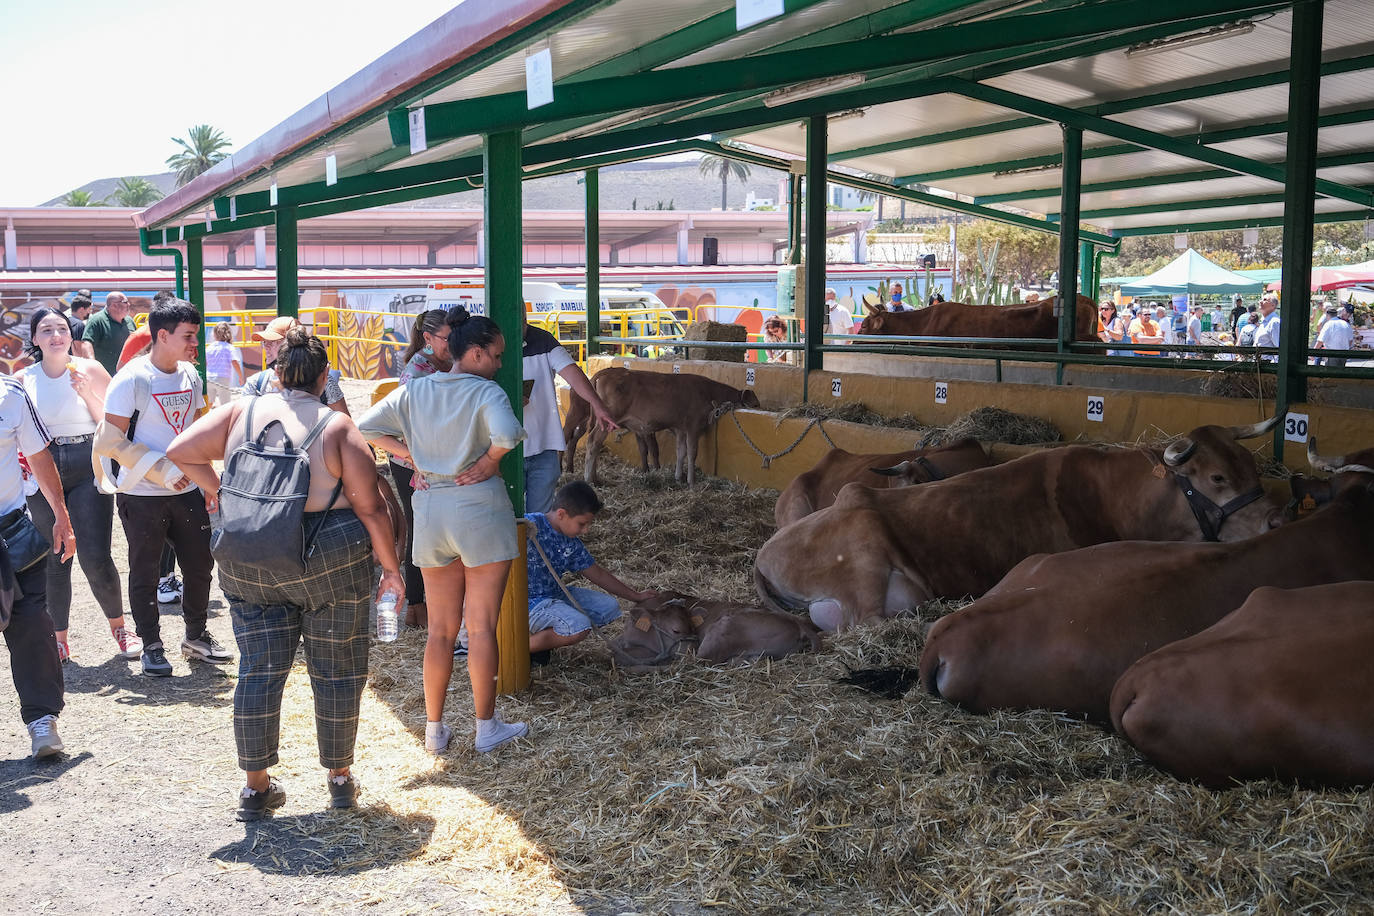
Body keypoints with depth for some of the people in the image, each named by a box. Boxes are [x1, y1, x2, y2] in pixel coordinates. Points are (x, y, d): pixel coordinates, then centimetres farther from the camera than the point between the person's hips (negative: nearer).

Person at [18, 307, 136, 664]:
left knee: (95, 557, -9)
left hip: (88, 469, -2)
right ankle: (59, 639, 19)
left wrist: (88, 393, -14)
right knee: (54, 561, 6)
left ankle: (118, 626, 13)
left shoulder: (89, 369, -1)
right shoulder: (23, 379, 5)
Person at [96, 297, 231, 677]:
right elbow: (111, 441, -16)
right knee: (145, 572, 6)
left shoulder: (190, 375, 6)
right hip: (143, 495, -5)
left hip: (187, 490, 6)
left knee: (200, 564, 10)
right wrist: (162, 470, -19)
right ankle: (152, 646, 20)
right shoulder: (132, 379, -14)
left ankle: (196, 636, 28)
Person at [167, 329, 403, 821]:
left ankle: (256, 785, 19)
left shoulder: (241, 411, 1)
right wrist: (391, 567, 0)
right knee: (336, 670, 12)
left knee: (259, 670, 12)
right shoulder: (338, 427, -7)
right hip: (330, 560, -3)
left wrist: (220, 491, 7)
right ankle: (340, 777, 23)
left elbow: (180, 452, -3)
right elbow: (370, 508, -9)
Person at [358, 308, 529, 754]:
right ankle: (486, 727, 12)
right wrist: (490, 460, -11)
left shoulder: (414, 391, 5)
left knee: (440, 629, 13)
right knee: (481, 626, 4)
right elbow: (507, 434, -29)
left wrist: (409, 454, 5)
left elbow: (366, 426, 4)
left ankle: (434, 729, 19)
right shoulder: (486, 392, -11)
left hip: (429, 510, 5)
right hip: (478, 507, -5)